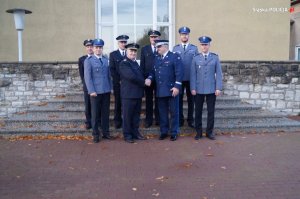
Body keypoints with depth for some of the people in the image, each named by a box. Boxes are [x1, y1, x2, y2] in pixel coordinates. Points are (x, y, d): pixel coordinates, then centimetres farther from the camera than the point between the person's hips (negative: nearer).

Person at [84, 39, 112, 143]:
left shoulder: (106, 59, 12)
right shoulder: (88, 60, -2)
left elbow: (108, 75, 12)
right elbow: (87, 77, -7)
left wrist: (110, 88, 7)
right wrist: (91, 91, -13)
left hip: (106, 91, 4)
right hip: (95, 91, -4)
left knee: (106, 113, 9)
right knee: (95, 113, 5)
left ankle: (105, 132, 20)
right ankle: (95, 134, 15)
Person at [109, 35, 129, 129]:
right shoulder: (113, 54, 7)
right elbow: (112, 69, 1)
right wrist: (119, 79, -9)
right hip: (118, 82, 0)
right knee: (118, 103, 5)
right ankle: (117, 121, 12)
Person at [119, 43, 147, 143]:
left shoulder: (136, 63, 17)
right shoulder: (123, 63, -10)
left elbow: (141, 75, 20)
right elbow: (131, 76, -20)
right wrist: (143, 82, -11)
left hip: (138, 93, 8)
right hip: (128, 94, -8)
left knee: (136, 114, 13)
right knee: (127, 115, 2)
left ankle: (135, 133, 24)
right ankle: (127, 135, 13)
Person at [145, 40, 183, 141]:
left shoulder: (175, 56, -3)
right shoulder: (156, 58, 16)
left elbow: (179, 72, -10)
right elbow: (153, 71, 17)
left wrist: (177, 86, -17)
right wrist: (149, 78, -5)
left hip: (172, 90, -5)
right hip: (160, 91, 5)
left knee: (174, 112, 4)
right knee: (162, 112, 11)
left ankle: (174, 132, 15)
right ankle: (164, 132, 23)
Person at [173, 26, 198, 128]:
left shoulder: (194, 48, 6)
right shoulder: (175, 48, 7)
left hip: (191, 78, 0)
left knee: (191, 100, 7)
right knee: (179, 99, 5)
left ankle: (190, 120, 18)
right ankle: (180, 120, 17)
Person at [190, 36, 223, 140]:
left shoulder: (215, 57, 4)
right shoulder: (195, 58, 4)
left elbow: (218, 73, 1)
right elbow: (193, 74, 1)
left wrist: (218, 88, -6)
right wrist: (193, 88, -6)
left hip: (211, 89, 0)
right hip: (199, 90, 0)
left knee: (211, 111, 6)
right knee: (198, 111, 6)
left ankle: (209, 132, 18)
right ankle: (198, 132, 17)